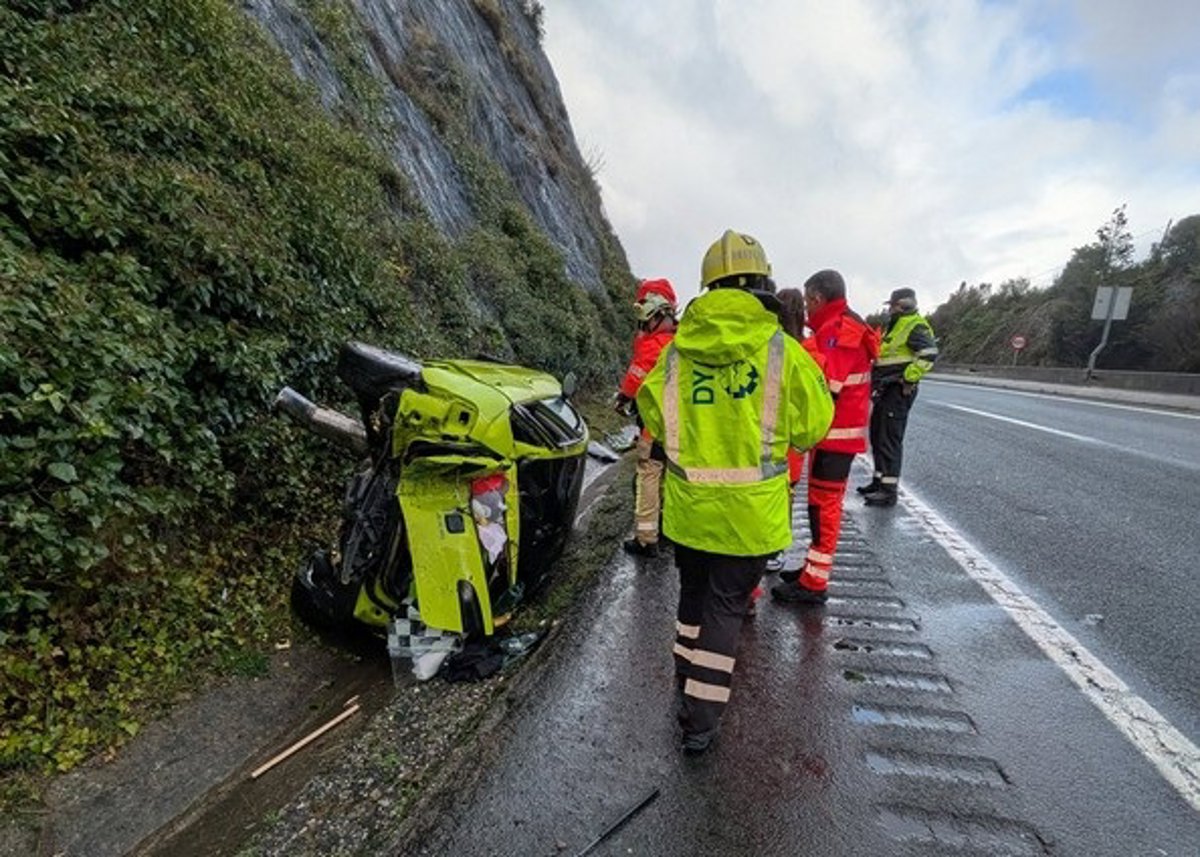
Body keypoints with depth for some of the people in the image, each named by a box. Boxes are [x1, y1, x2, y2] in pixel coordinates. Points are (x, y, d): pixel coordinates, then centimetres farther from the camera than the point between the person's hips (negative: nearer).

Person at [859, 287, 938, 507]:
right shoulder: (895, 326, 21)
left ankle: (889, 490, -4)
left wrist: (908, 379, -22)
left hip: (898, 391, -10)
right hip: (886, 390, 10)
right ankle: (880, 480, 26)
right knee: (877, 436, 15)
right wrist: (876, 382, 20)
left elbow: (929, 353, -24)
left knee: (890, 439, -9)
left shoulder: (915, 326, -11)